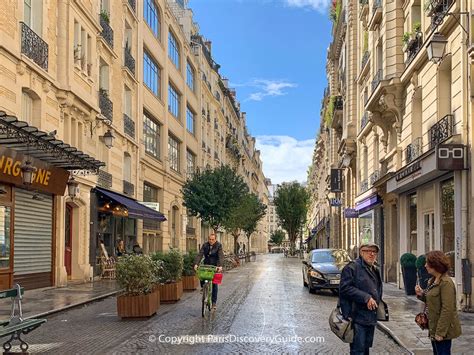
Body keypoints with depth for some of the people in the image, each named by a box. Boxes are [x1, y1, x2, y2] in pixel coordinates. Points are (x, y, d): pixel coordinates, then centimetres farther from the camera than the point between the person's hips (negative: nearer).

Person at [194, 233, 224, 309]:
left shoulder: (219, 246, -8)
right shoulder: (205, 245, 0)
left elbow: (221, 256, -19)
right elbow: (200, 255, -10)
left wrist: (220, 266, -35)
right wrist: (196, 264, -25)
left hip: (215, 266, -3)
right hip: (206, 265, 3)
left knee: (214, 284, -4)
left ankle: (214, 302, 3)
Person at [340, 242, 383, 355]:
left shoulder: (375, 270, 18)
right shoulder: (352, 267, -10)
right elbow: (345, 288, -20)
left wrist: (376, 301, 15)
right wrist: (366, 298, -22)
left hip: (371, 318, 8)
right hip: (357, 317, -8)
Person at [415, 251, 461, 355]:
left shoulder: (446, 283, -19)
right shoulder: (433, 281, 10)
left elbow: (447, 309, -22)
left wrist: (440, 332, -22)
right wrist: (422, 294, 2)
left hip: (443, 330, -9)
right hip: (434, 329, 10)